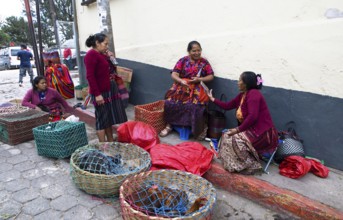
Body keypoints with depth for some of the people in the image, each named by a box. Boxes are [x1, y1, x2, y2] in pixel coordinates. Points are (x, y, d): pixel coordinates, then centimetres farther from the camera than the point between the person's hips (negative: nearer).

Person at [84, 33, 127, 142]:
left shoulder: (102, 54, 13)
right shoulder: (91, 55, -13)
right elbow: (90, 76, -19)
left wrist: (110, 58, 6)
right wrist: (97, 94, -23)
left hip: (109, 90, 9)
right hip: (101, 92, -9)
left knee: (109, 117, 15)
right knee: (102, 119, -1)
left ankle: (111, 142, 26)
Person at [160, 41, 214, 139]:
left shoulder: (204, 62, 7)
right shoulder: (183, 60, 5)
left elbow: (211, 76, 4)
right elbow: (174, 75, -3)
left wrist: (199, 79, -13)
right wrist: (181, 80, -25)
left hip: (196, 89, -1)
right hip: (181, 87, 1)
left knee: (194, 106, -29)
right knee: (170, 102, -23)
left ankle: (199, 129, -7)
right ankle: (169, 125, -2)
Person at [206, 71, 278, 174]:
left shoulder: (253, 94, -18)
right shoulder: (242, 95, 9)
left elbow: (252, 116, -26)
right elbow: (227, 106, 20)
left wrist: (238, 129, -20)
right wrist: (212, 99, 23)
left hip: (263, 133, -9)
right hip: (252, 130, 10)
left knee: (235, 140, -22)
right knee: (227, 135, 5)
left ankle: (251, 166, -7)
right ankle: (238, 163, 7)